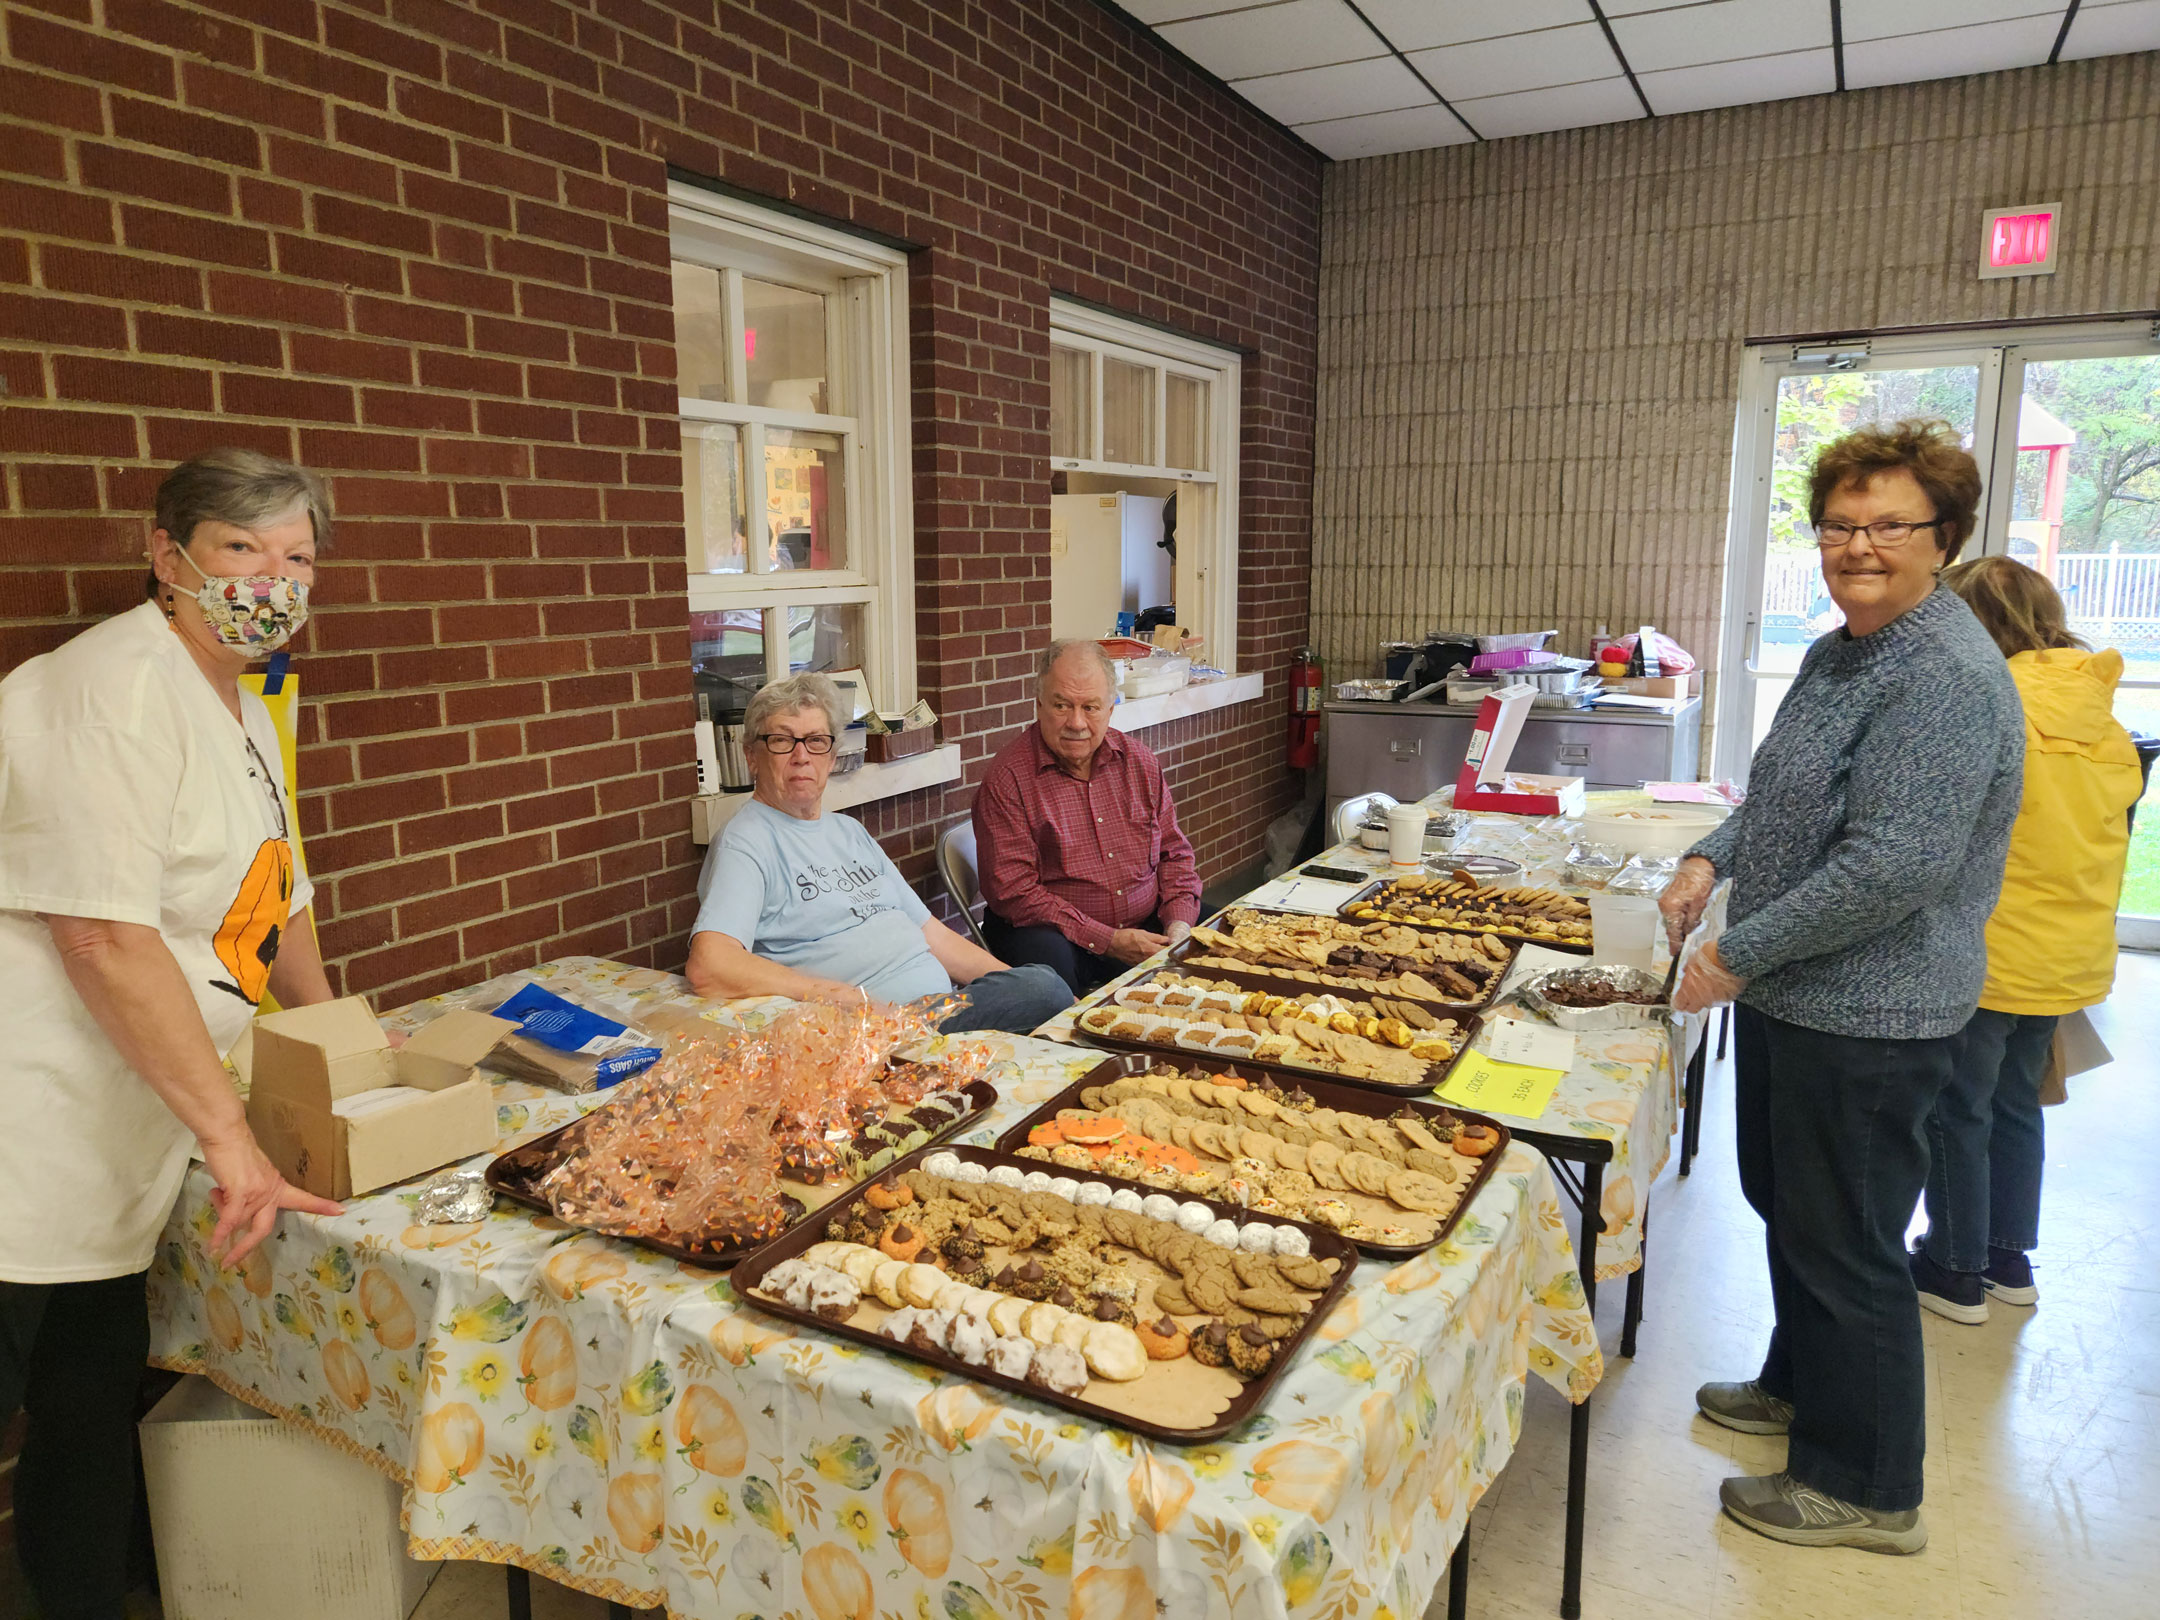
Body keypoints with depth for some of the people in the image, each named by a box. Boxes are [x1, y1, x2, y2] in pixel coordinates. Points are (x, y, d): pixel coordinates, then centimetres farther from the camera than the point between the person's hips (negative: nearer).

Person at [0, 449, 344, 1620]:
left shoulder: (242, 708, 13)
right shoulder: (121, 687, -17)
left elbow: (268, 892, 23)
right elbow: (105, 937, -24)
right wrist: (230, 1138, -22)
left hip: (113, 1154, 9)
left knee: (97, 1392, 20)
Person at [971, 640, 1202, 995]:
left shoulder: (1140, 763, 9)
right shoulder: (1007, 778, -9)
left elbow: (1174, 853, 15)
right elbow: (1012, 891, -14)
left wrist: (1178, 926, -5)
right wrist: (1106, 941, -19)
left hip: (1147, 927, 6)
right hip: (1058, 935, -5)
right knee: (1047, 959, -38)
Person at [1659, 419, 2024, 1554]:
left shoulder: (1947, 677, -22)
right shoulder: (1839, 651, 10)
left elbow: (1896, 867, -28)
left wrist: (1739, 955, -20)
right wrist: (1713, 858, 3)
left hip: (1867, 1019, -10)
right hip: (1794, 995, 10)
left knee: (1846, 1247, 5)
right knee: (1785, 1206, 24)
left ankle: (1865, 1488, 24)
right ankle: (1800, 1385, 46)